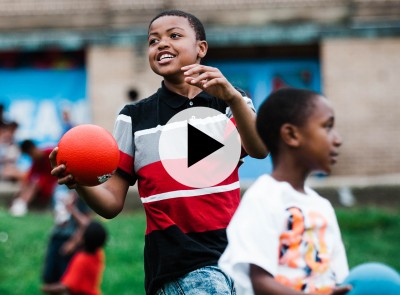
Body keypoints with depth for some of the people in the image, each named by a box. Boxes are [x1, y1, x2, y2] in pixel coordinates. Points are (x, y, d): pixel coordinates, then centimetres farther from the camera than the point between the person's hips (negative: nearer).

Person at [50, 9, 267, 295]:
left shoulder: (229, 103, 7)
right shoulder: (134, 118, 7)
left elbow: (259, 150, -14)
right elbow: (112, 202, 3)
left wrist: (233, 97, -32)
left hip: (233, 249, 2)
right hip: (180, 264, -2)